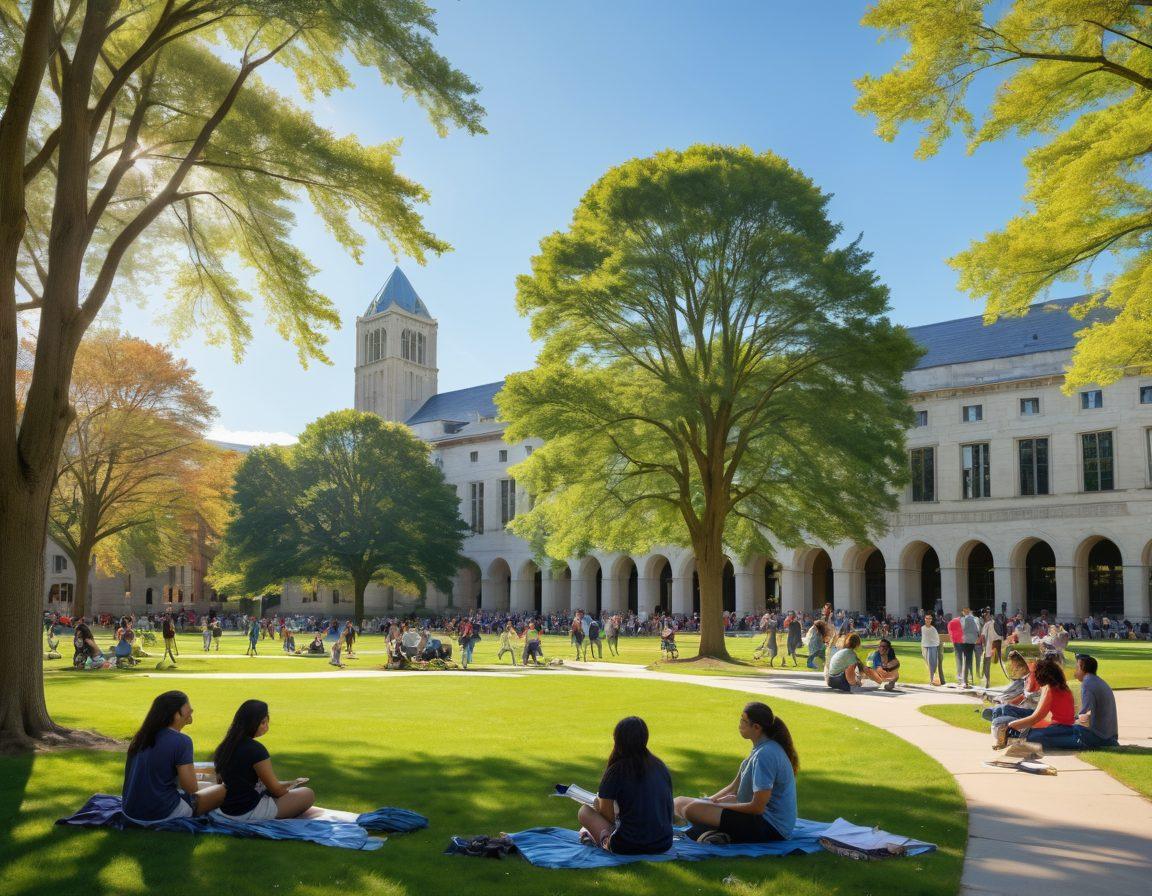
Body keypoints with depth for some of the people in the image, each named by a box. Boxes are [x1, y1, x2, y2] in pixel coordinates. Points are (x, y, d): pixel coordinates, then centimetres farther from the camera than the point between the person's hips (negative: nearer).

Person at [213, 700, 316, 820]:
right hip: (249, 812, -9)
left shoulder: (226, 746, 4)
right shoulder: (256, 749, -21)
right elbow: (276, 790, -14)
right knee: (308, 794, 1)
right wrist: (294, 783, 7)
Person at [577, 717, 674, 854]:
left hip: (629, 847, -5)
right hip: (664, 844, 5)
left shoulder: (616, 770, -9)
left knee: (584, 810, 12)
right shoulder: (661, 767, 5)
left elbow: (607, 813, -4)